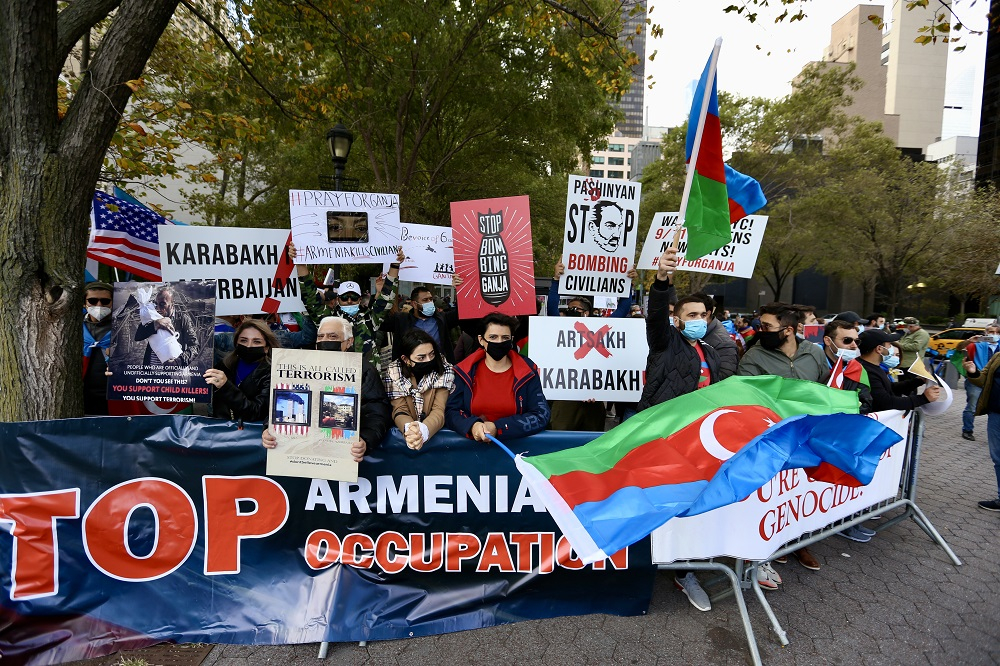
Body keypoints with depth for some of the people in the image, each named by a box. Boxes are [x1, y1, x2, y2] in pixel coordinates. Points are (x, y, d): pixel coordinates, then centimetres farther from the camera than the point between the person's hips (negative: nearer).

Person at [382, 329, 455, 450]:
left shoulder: (444, 369, -8)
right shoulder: (392, 372, -6)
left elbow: (439, 410, -13)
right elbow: (399, 411, -9)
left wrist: (423, 431, -32)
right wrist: (409, 430, -31)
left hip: (436, 432, 0)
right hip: (403, 433, 0)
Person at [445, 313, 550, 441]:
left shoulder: (527, 371, -2)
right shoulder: (466, 371, 1)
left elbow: (541, 416, -7)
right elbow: (450, 412, 0)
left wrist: (498, 428, -17)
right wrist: (472, 426, -20)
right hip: (473, 445, 1)